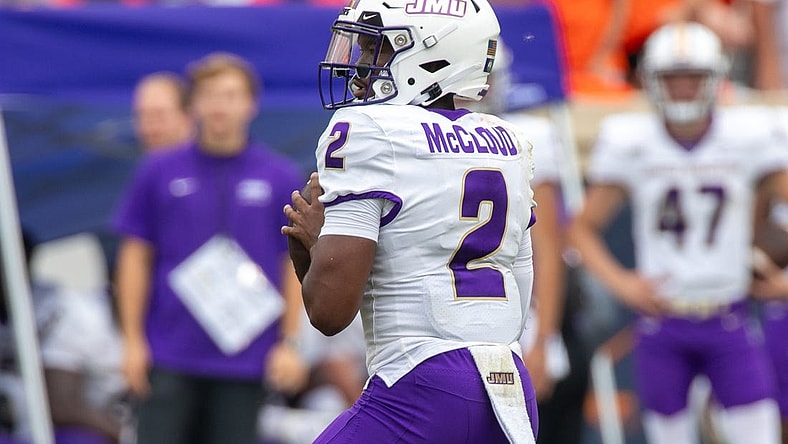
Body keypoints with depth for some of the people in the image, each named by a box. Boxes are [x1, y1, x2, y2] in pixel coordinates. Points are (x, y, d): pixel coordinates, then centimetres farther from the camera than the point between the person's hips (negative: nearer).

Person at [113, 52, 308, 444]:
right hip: (169, 357, 0)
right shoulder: (158, 172, 4)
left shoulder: (282, 179, 3)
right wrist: (132, 341, 0)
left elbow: (295, 264, 5)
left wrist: (289, 344, -1)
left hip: (243, 361, 0)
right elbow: (136, 255, 6)